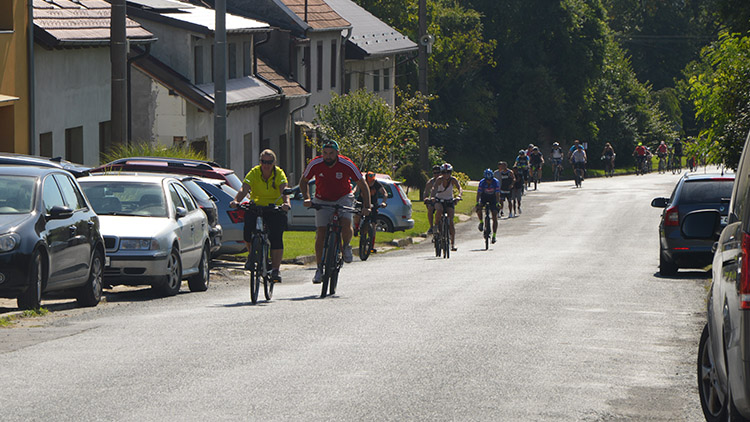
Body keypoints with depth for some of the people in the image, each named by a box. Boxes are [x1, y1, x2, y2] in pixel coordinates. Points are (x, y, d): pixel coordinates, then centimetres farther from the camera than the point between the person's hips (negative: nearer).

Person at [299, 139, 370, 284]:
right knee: (321, 234, -9)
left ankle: (346, 247, 4)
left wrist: (366, 206, -25)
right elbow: (303, 181, 0)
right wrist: (306, 198, -16)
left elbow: (363, 185, -15)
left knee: (346, 224, -28)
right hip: (322, 200, 1)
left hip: (343, 198, -1)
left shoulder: (346, 165, -22)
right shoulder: (315, 164, -18)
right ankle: (319, 268, 3)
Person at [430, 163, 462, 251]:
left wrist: (459, 196, -51)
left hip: (449, 201, 1)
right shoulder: (439, 180, -19)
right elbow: (434, 189, -34)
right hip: (439, 200, -1)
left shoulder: (453, 180, -16)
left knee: (451, 222, -12)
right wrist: (432, 197, -54)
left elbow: (460, 188, -30)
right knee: (439, 210, -37)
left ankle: (453, 243, -9)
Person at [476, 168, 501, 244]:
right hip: (484, 197, 1)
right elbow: (478, 193, -25)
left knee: (494, 217, -10)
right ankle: (481, 222, -1)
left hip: (493, 198, -1)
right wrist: (477, 203, -40)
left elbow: (497, 194, -27)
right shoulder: (482, 182, -23)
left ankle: (494, 235, -5)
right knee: (478, 209, -29)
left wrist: (497, 203, -41)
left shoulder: (496, 182, -24)